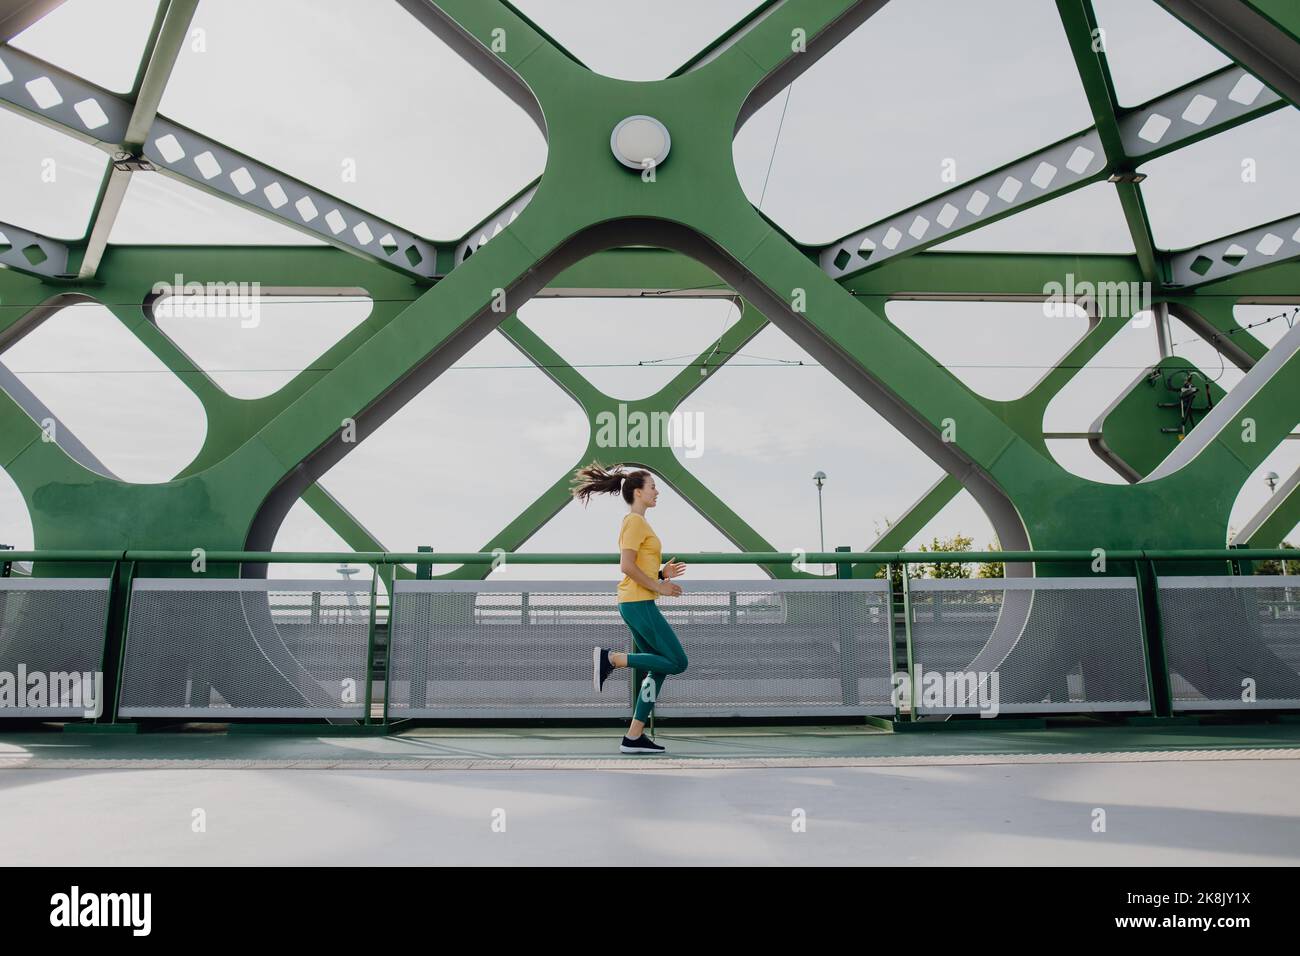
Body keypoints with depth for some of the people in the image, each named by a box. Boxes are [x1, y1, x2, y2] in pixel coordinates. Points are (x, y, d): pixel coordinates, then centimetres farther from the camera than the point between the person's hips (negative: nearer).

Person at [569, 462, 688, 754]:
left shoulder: (636, 522, 19)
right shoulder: (635, 521, -11)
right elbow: (627, 566, -21)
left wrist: (661, 573, 9)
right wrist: (658, 586, -14)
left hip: (636, 604, 10)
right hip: (639, 604, -10)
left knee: (659, 670, 10)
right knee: (677, 662, -6)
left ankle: (633, 738, 10)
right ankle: (611, 658, -6)